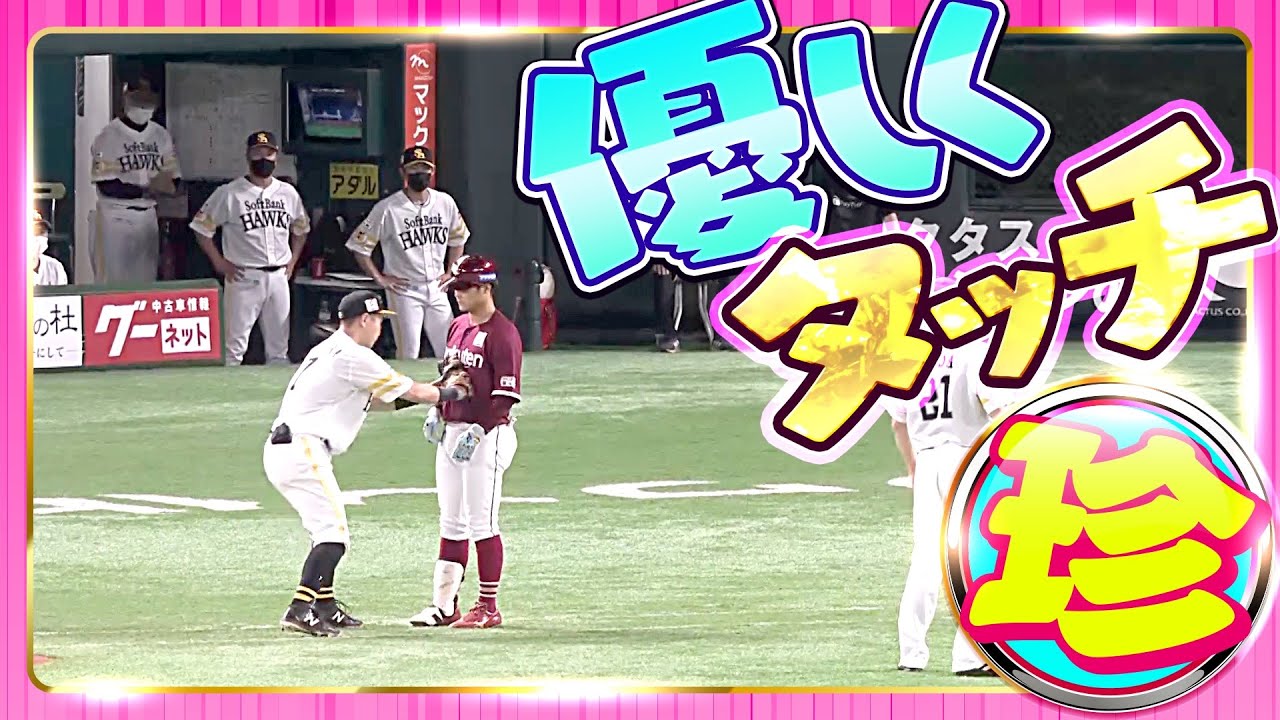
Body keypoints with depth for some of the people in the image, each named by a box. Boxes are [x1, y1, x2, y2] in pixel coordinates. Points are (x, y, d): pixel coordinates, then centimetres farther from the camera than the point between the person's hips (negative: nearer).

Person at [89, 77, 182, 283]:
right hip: (115, 217, -6)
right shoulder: (109, 136, -9)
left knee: (145, 279, 8)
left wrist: (166, 185, -16)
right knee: (112, 279, -6)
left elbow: (173, 178, 9)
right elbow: (105, 185, -15)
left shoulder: (161, 135, 9)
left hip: (147, 216, 6)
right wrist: (146, 190, -24)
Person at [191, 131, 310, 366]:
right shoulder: (229, 193, -4)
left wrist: (293, 260, 13)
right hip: (244, 277, -4)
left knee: (279, 349, 8)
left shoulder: (288, 193, 9)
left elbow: (301, 229, 25)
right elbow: (201, 227, 0)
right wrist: (219, 262, -4)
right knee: (234, 348, -8)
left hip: (279, 277, 4)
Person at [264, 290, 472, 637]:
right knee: (333, 533, -11)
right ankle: (300, 611, -23)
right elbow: (408, 391, -3)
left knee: (328, 528, 21)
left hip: (279, 450, 10)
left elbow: (369, 400, 28)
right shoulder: (353, 357, -9)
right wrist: (449, 393, 14)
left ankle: (325, 607, 25)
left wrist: (421, 395, 20)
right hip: (303, 452, -10)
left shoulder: (327, 351, 21)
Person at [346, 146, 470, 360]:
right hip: (404, 292, -4)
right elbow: (359, 244, -5)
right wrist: (379, 278, -7)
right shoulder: (388, 208, -10)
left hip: (437, 290, 4)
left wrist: (450, 273, 12)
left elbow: (458, 238, 21)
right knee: (408, 356, -5)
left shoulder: (445, 202, 4)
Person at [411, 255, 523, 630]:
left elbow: (506, 395, -17)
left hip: (486, 434, -9)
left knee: (482, 523, -5)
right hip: (451, 430, 9)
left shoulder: (502, 334, -13)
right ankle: (444, 604, 11)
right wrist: (437, 412, 9)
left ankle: (488, 607, 1)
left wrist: (478, 431, -23)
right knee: (451, 523, 9)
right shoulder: (458, 326, 14)